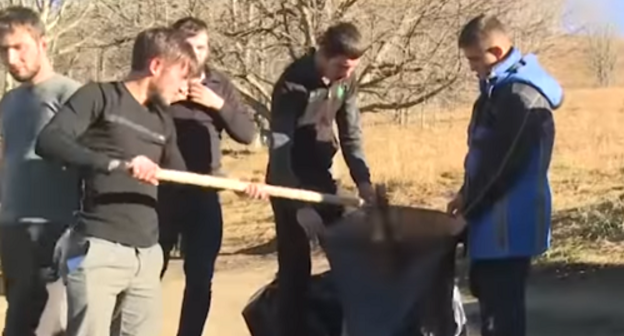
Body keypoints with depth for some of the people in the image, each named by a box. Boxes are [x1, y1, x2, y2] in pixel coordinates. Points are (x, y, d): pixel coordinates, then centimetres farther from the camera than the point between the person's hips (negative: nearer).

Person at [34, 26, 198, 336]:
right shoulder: (99, 96, -2)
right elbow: (48, 141, -17)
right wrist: (117, 164, -29)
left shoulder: (163, 122, 18)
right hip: (99, 249, -7)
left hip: (147, 255, 7)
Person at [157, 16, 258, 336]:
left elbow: (247, 133, 3)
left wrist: (219, 104, -12)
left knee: (200, 279, 6)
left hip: (204, 195, 3)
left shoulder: (219, 84, 7)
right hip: (161, 193, -3)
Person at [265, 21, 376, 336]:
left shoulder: (346, 80, -3)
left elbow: (350, 133, 3)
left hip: (320, 174, 7)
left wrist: (363, 179, -11)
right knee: (295, 264, -6)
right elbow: (279, 144, -26)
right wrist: (297, 204, -31)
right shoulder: (293, 83, -23)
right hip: (290, 179, -7)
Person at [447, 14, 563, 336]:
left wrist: (468, 203, -9)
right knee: (487, 290, 19)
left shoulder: (520, 95, -21)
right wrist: (467, 193, 8)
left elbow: (501, 162, -21)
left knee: (501, 300, -4)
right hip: (496, 216, 10)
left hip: (509, 220, -10)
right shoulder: (503, 86, 11)